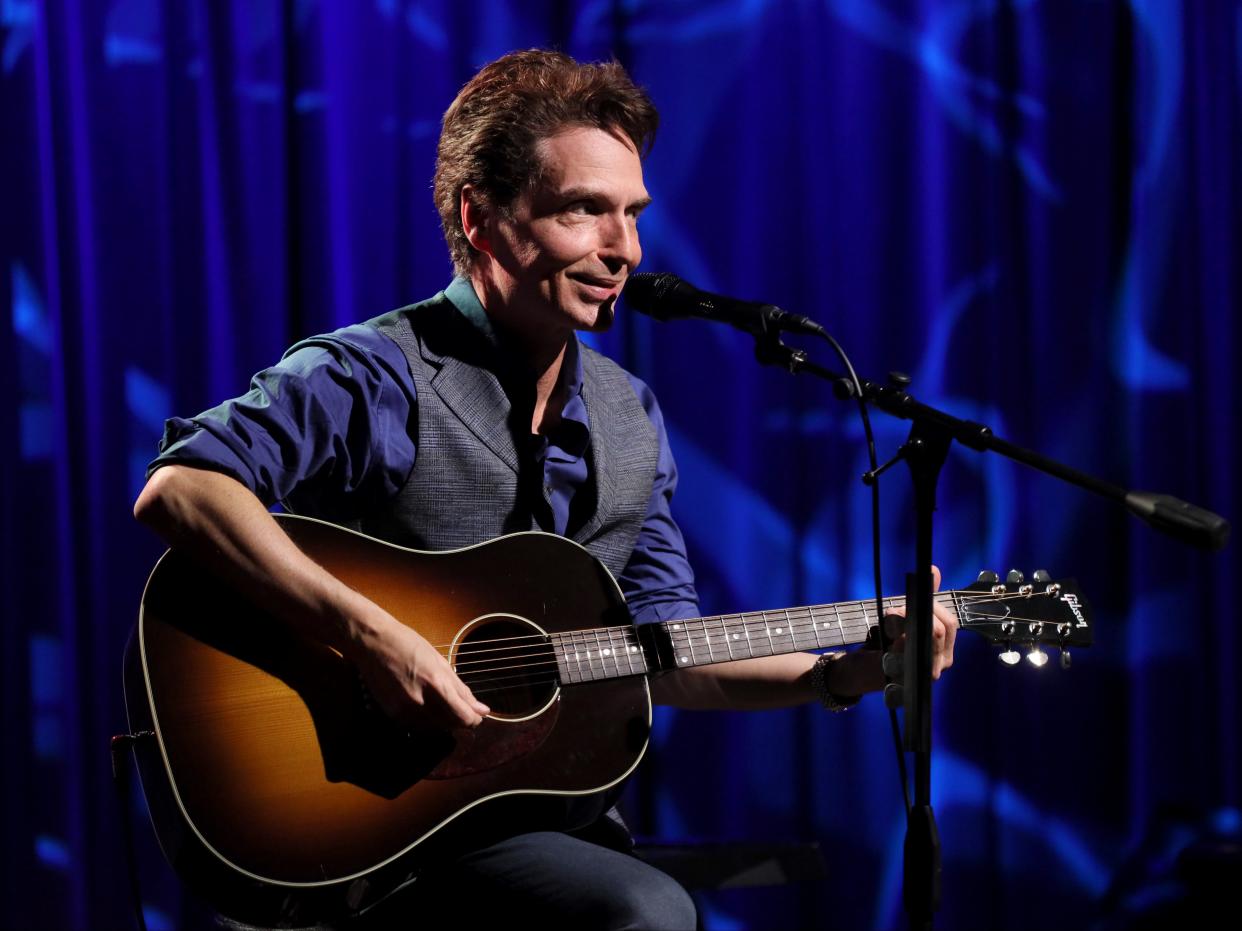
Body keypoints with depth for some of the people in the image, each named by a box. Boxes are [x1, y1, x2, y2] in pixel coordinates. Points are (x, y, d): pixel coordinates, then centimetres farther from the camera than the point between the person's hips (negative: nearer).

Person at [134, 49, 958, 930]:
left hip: (557, 819, 7)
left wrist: (842, 674, 3)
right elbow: (178, 487, -25)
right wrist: (370, 637, -31)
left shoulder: (630, 418, 13)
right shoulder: (378, 378, -11)